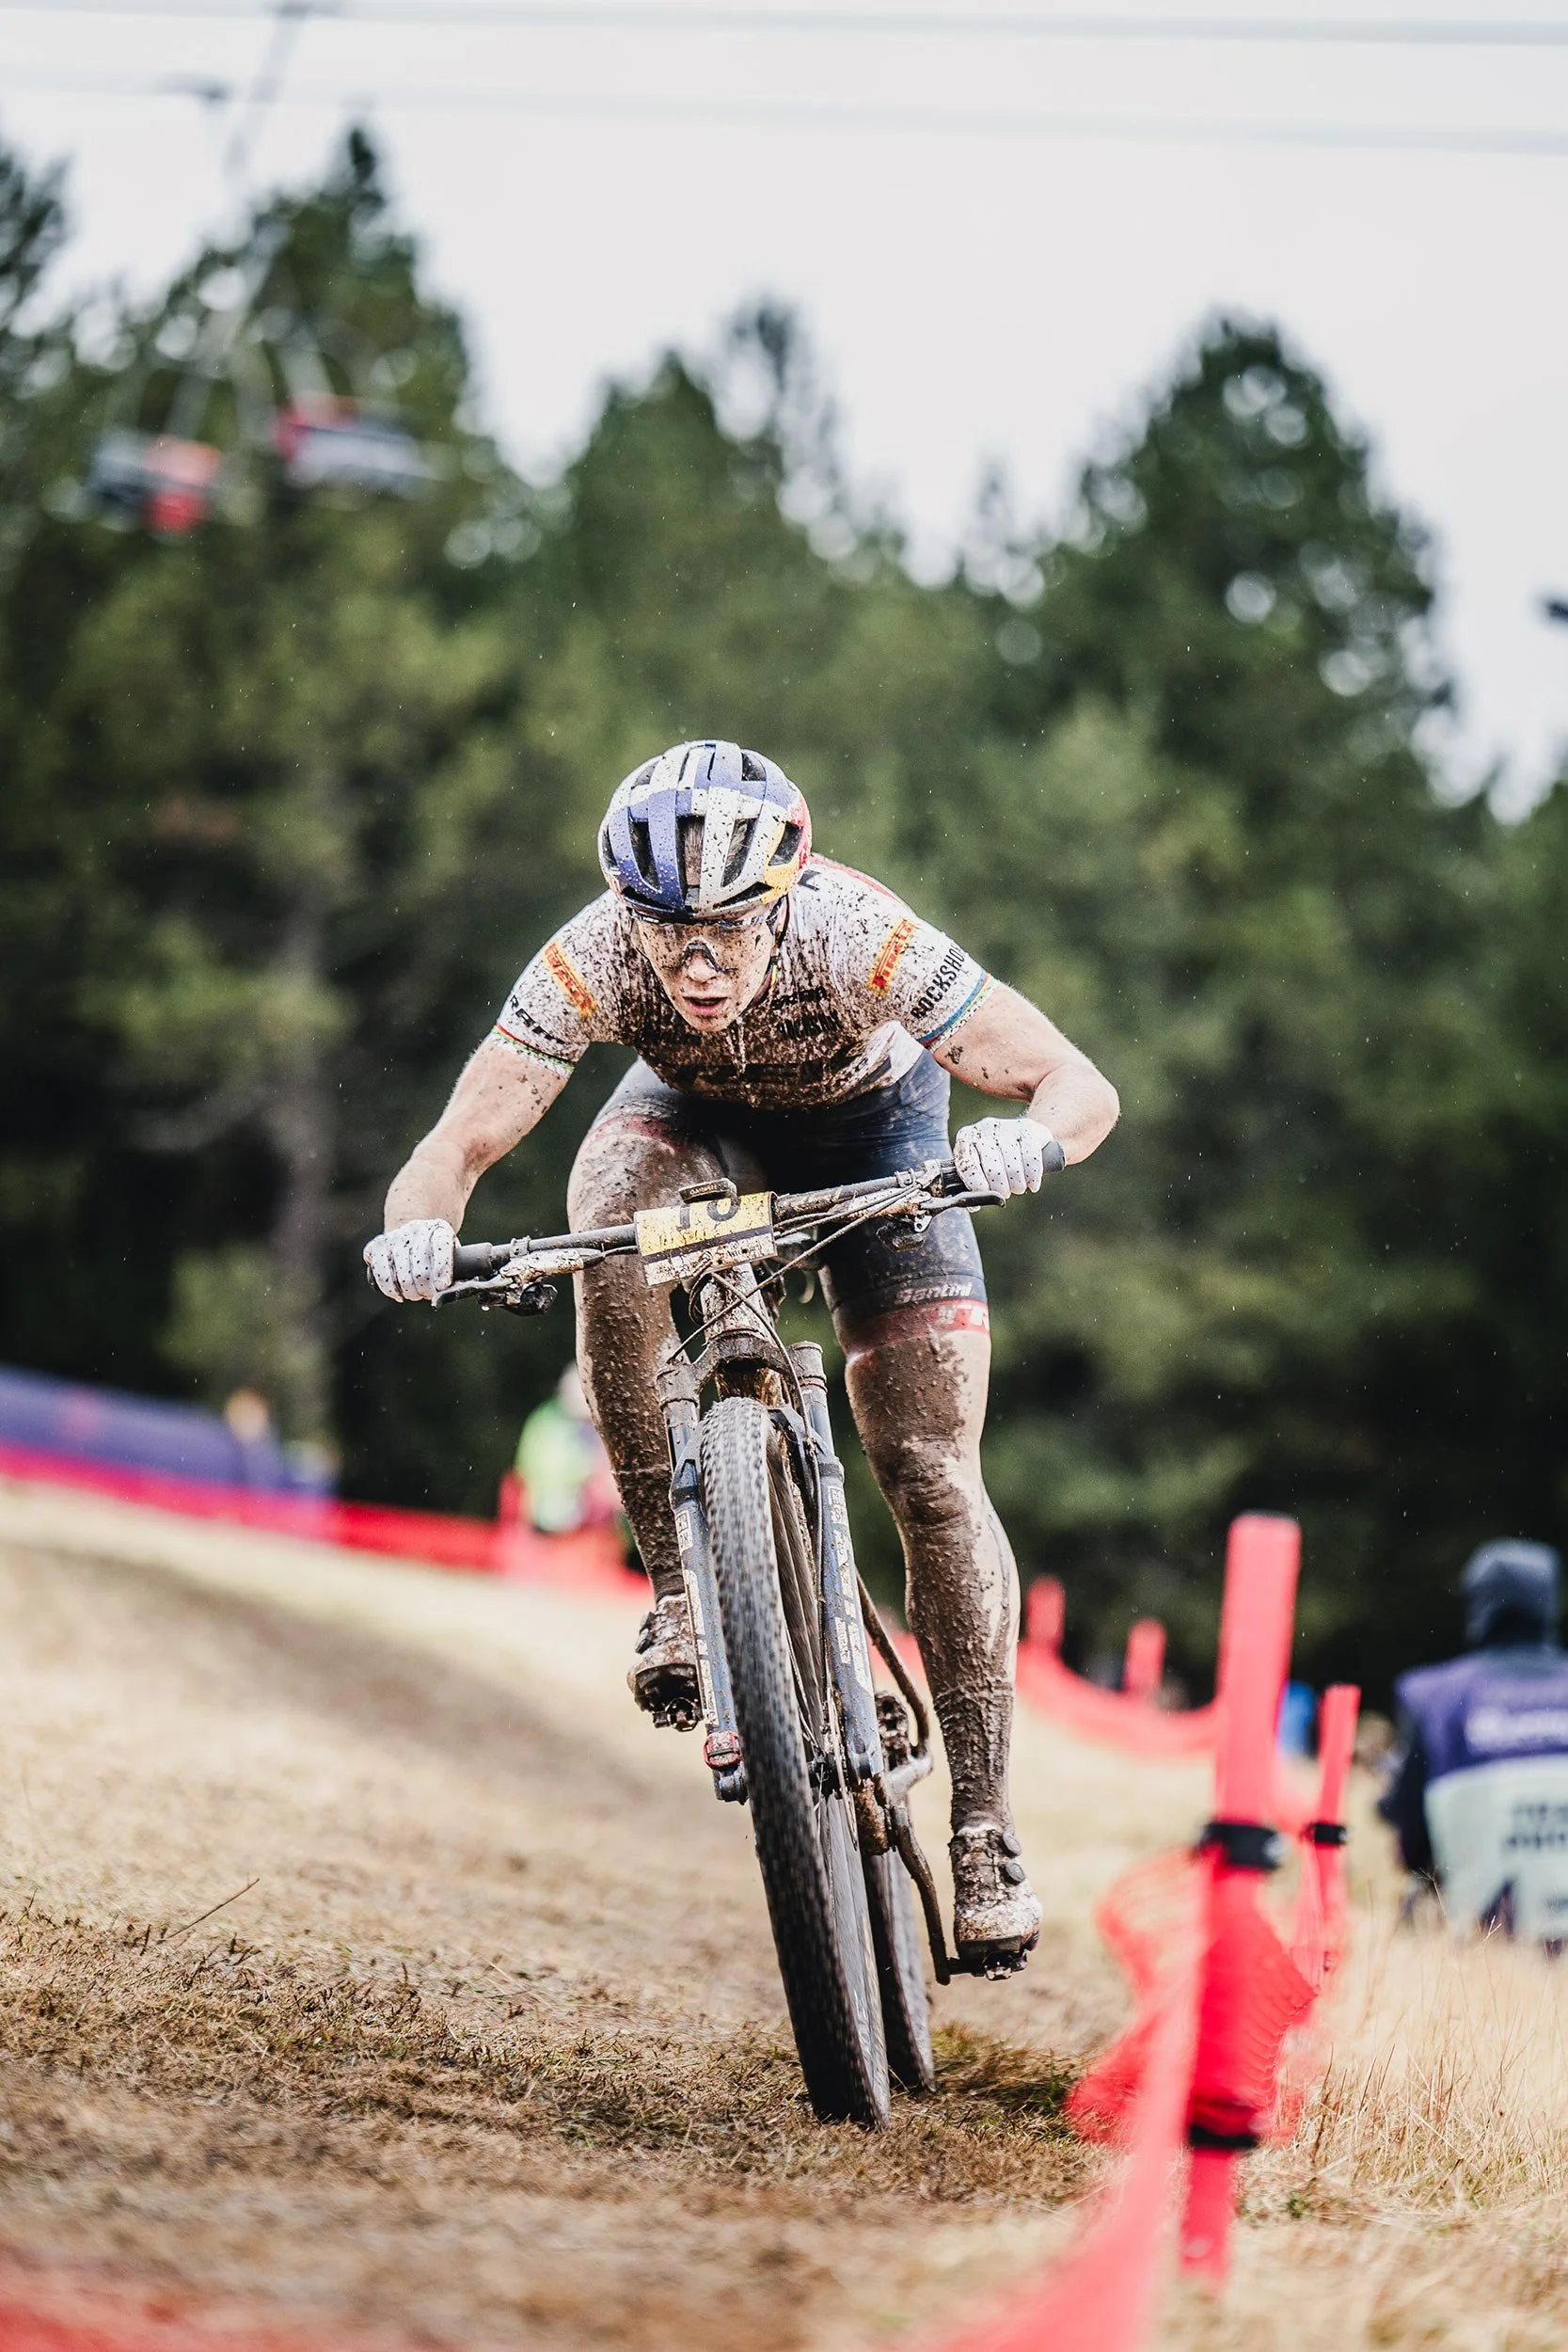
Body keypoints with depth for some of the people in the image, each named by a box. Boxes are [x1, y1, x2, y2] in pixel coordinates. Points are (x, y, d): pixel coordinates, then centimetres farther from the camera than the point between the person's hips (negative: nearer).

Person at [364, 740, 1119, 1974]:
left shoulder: (861, 938, -39)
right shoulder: (594, 961, -34)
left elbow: (1084, 1087, -37)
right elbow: (456, 1147, -35)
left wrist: (1028, 1138, -59)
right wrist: (422, 1223, -57)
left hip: (872, 1120, -1)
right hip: (700, 1113, 2)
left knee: (932, 1474, -12)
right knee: (611, 1207, -35)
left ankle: (985, 1826, 0)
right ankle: (678, 1584, -22)